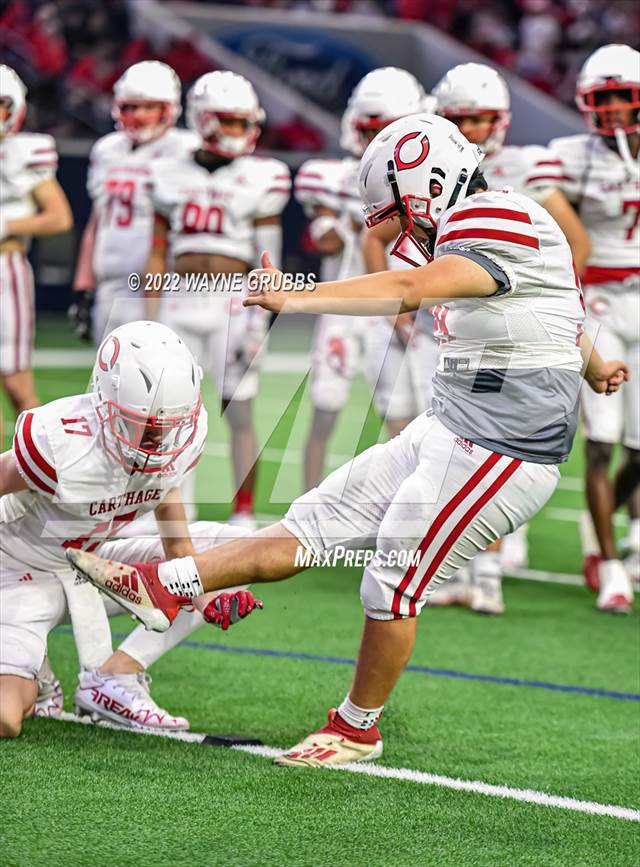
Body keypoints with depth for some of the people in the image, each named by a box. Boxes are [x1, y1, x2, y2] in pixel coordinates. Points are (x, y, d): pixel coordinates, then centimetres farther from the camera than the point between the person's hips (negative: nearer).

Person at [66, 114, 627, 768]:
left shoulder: (497, 229, -19)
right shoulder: (506, 226, 13)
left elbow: (408, 290, -35)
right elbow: (556, 307, 32)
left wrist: (294, 300, -40)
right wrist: (591, 365, 51)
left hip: (498, 455, -9)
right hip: (448, 432, 9)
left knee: (394, 584, 2)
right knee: (323, 516, 7)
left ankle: (357, 729, 21)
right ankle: (161, 585, 6)